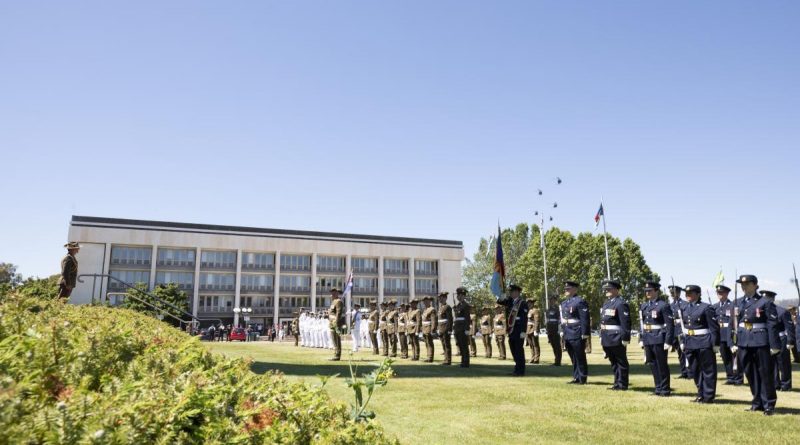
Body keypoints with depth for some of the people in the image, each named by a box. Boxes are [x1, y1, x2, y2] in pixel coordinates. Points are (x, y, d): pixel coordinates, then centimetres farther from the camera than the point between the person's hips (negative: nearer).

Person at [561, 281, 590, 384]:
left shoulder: (580, 302, -11)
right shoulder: (564, 303, 15)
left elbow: (585, 319, -15)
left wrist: (585, 335, -18)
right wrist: (562, 332, 16)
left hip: (577, 334, -8)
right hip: (567, 335, 8)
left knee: (580, 357, 1)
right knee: (573, 358, 14)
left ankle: (582, 379, 10)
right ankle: (576, 377, 22)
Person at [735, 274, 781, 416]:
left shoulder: (765, 302, -5)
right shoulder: (739, 303, 11)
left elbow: (772, 325, -8)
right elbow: (735, 324, 13)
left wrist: (774, 345, -12)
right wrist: (734, 343, 11)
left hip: (761, 342, -5)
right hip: (744, 342, 5)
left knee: (765, 373, 2)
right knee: (750, 374, 11)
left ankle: (769, 405, 12)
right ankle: (757, 403, 23)